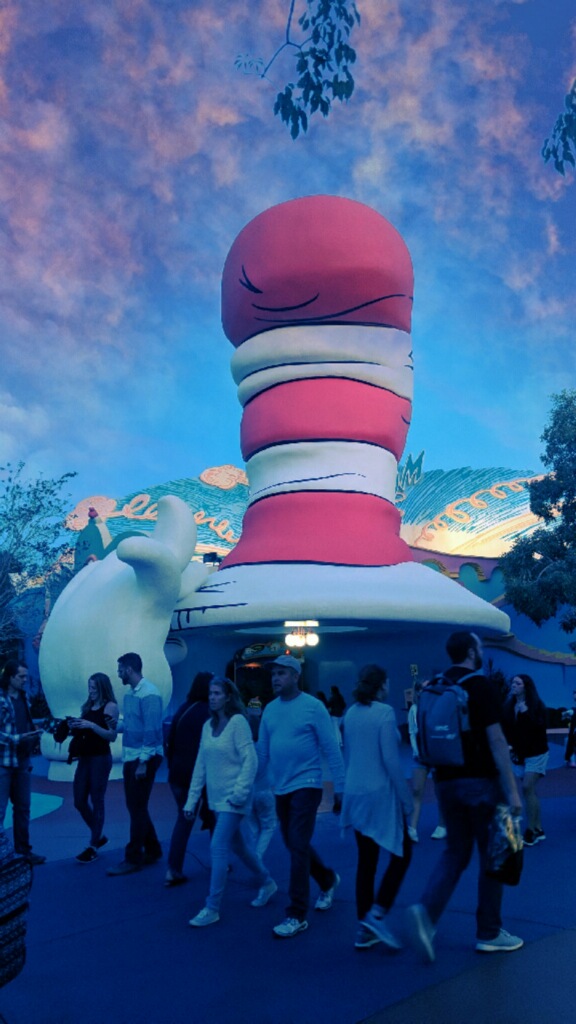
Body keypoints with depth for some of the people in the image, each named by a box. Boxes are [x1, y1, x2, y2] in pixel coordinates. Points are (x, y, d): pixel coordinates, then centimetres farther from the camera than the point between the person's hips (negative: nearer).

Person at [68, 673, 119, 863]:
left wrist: (91, 725, -22)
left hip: (101, 759, -7)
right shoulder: (87, 706, 11)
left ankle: (93, 847, 8)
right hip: (84, 758, 7)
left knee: (97, 801, -1)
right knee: (79, 801, 10)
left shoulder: (110, 706, -8)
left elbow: (113, 736, -15)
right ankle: (98, 836, 29)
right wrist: (74, 726, -2)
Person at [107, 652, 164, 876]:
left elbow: (152, 730, -20)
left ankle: (133, 859, 10)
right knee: (135, 806, 15)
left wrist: (144, 762, -21)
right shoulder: (129, 694, 11)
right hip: (130, 757, 9)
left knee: (137, 807, -1)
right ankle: (152, 850, 28)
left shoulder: (149, 694, -17)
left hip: (145, 758, -9)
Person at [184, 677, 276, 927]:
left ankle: (212, 908, 3)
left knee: (218, 848, -8)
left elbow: (250, 760, -17)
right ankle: (267, 883, 38)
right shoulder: (208, 725, 6)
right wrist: (192, 799, 7)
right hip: (216, 797, 7)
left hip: (232, 798, -7)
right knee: (237, 845, 18)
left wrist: (240, 792, -22)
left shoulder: (237, 721, -14)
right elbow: (200, 764, 8)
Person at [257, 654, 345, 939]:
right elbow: (262, 752, 10)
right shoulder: (270, 710, 5)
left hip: (306, 785, -6)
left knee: (298, 847, -8)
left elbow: (331, 750, -10)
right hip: (281, 788, 6)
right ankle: (328, 879, 43)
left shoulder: (313, 707, -11)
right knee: (293, 844, 17)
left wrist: (339, 788, -11)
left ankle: (296, 915, 3)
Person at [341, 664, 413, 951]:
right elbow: (391, 760, -17)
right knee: (401, 853, 9)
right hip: (381, 793, -7)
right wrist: (407, 799, -10)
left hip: (355, 794, 7)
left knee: (366, 859, 13)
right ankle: (376, 914, -2)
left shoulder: (350, 714, 7)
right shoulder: (384, 713, -14)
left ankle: (364, 930, 16)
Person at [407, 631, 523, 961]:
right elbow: (496, 741, -16)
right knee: (491, 856, 9)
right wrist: (512, 791, -13)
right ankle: (489, 933, 18)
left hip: (447, 782, 6)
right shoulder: (482, 686, -12)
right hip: (480, 781, -6)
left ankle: (427, 912, -6)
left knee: (456, 852, 14)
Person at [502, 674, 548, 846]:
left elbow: (539, 727, -22)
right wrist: (509, 746, -9)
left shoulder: (537, 705, -11)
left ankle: (531, 831, -8)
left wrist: (526, 712, -26)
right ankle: (538, 830, 16)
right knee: (530, 791, 8)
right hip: (519, 755, 5)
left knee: (528, 788, -15)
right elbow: (506, 729, 4)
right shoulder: (509, 706, 1)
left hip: (536, 754, -5)